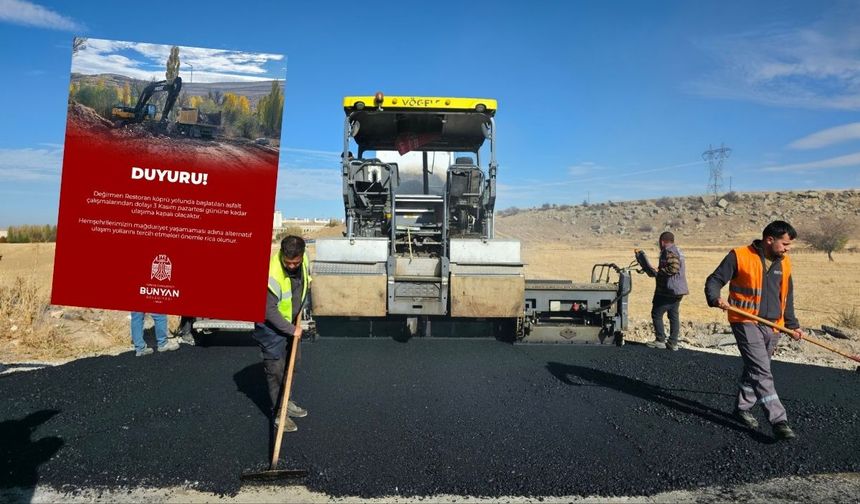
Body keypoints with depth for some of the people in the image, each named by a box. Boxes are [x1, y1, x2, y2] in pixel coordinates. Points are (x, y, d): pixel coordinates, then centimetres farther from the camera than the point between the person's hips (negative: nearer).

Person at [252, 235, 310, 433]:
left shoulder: (303, 260, -12)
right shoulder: (273, 274, -34)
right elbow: (269, 311, -27)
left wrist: (298, 318, 6)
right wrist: (291, 330, -20)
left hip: (290, 323, 8)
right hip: (271, 326, -7)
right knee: (275, 370, -2)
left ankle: (285, 401, 36)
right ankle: (278, 412, 10)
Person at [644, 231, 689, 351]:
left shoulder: (669, 252, -16)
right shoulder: (678, 251, 17)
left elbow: (673, 268, -27)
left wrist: (657, 271, -17)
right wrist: (657, 271, 16)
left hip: (669, 291, -10)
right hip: (678, 290, 10)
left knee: (656, 314, -1)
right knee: (674, 316, 10)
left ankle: (660, 341, 2)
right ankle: (673, 343, 12)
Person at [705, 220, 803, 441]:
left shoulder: (784, 263, 11)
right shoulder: (739, 256, -9)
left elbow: (787, 297, 21)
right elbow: (714, 280, -6)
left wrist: (793, 325, 20)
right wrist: (715, 298, -25)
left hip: (773, 326, 7)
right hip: (746, 323, -6)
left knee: (755, 370, 15)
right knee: (762, 372, -12)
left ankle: (742, 407, 31)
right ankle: (778, 420, -10)